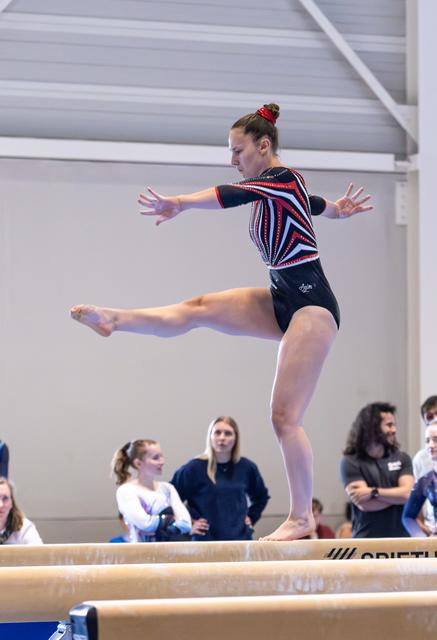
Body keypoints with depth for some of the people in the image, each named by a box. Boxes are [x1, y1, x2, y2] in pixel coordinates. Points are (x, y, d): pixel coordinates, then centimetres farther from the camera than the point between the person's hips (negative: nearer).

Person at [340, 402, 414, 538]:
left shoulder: (401, 458, 9)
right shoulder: (351, 462, -2)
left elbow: (408, 493, -4)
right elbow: (364, 504, -12)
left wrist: (373, 492, -12)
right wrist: (396, 494, -4)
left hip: (400, 538, 4)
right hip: (367, 542, -3)